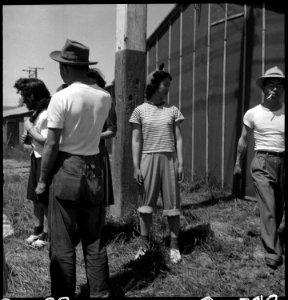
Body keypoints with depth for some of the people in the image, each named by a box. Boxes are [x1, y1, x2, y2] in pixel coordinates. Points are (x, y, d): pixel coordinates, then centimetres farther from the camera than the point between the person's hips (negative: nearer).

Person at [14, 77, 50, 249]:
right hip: (36, 158, 9)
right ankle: (38, 230, 31)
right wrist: (28, 140, 1)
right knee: (35, 197, 17)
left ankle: (46, 235, 15)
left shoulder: (46, 115, -20)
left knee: (45, 200, 2)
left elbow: (46, 141, -25)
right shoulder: (37, 113, 9)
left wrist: (30, 128, -15)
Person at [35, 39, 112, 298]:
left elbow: (52, 145, -11)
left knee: (63, 243, 7)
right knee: (95, 241, 14)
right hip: (94, 168, 5)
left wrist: (42, 179, -1)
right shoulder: (105, 97, 1)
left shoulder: (61, 98, -12)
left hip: (66, 169, -4)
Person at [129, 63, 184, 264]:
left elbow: (178, 139, 6)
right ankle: (144, 245, 19)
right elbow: (136, 141, 2)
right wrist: (136, 167, -4)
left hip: (169, 159, 1)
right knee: (146, 204, 6)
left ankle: (174, 245, 15)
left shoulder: (173, 110, 7)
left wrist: (181, 163, -1)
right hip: (148, 159, -1)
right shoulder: (140, 111, 3)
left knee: (172, 204, 3)